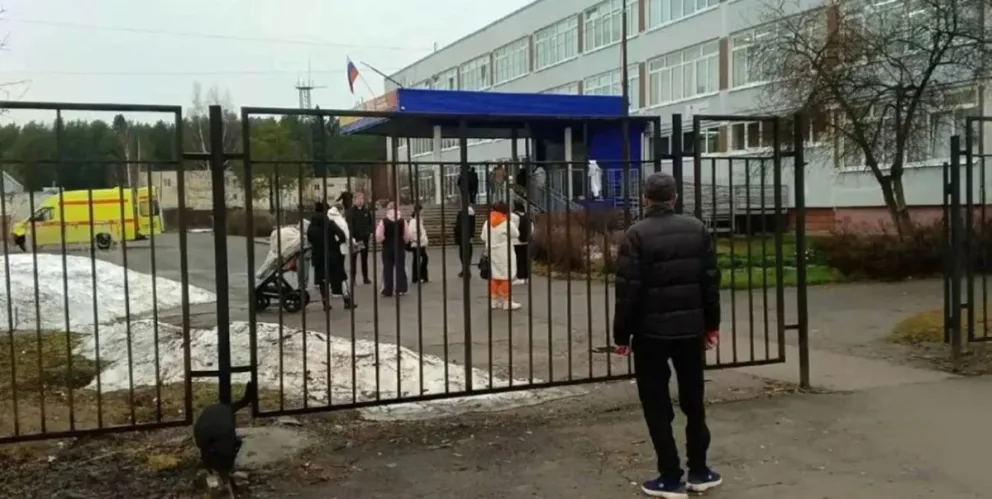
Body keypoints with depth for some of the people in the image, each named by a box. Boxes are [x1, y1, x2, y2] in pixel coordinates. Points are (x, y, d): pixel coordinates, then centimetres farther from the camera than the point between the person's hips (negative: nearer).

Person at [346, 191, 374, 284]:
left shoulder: (367, 210, 5)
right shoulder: (350, 211, -6)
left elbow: (372, 221, 6)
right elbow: (347, 224, -11)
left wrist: (371, 231, -9)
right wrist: (350, 236, -19)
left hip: (364, 237, 3)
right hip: (354, 238, -3)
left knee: (364, 258, 11)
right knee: (353, 259, 3)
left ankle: (365, 278, 18)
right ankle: (352, 278, 7)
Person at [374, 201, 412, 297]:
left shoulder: (383, 221, -9)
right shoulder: (402, 221, -5)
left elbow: (379, 237, -11)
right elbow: (407, 236, -2)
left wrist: (383, 240, 11)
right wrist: (405, 242, 18)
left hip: (387, 248, -1)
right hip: (400, 247, 1)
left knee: (387, 269, 5)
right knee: (400, 268, 7)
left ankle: (388, 290, 6)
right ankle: (400, 289, 7)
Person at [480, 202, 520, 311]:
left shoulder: (487, 223, 4)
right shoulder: (507, 223, -12)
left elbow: (483, 238, 8)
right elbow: (516, 234, 0)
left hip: (492, 253, 6)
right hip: (504, 254, -6)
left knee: (494, 277, 11)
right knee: (506, 277, -1)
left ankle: (494, 300, 15)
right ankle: (506, 301, 1)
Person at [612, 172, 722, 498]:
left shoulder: (637, 235, -9)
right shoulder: (697, 229, 4)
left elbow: (628, 290, -13)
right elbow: (711, 280, 6)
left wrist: (622, 334, -5)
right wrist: (712, 323, 14)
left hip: (651, 330, -4)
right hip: (691, 327, 5)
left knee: (657, 405, 5)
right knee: (693, 401, 17)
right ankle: (698, 472, 22)